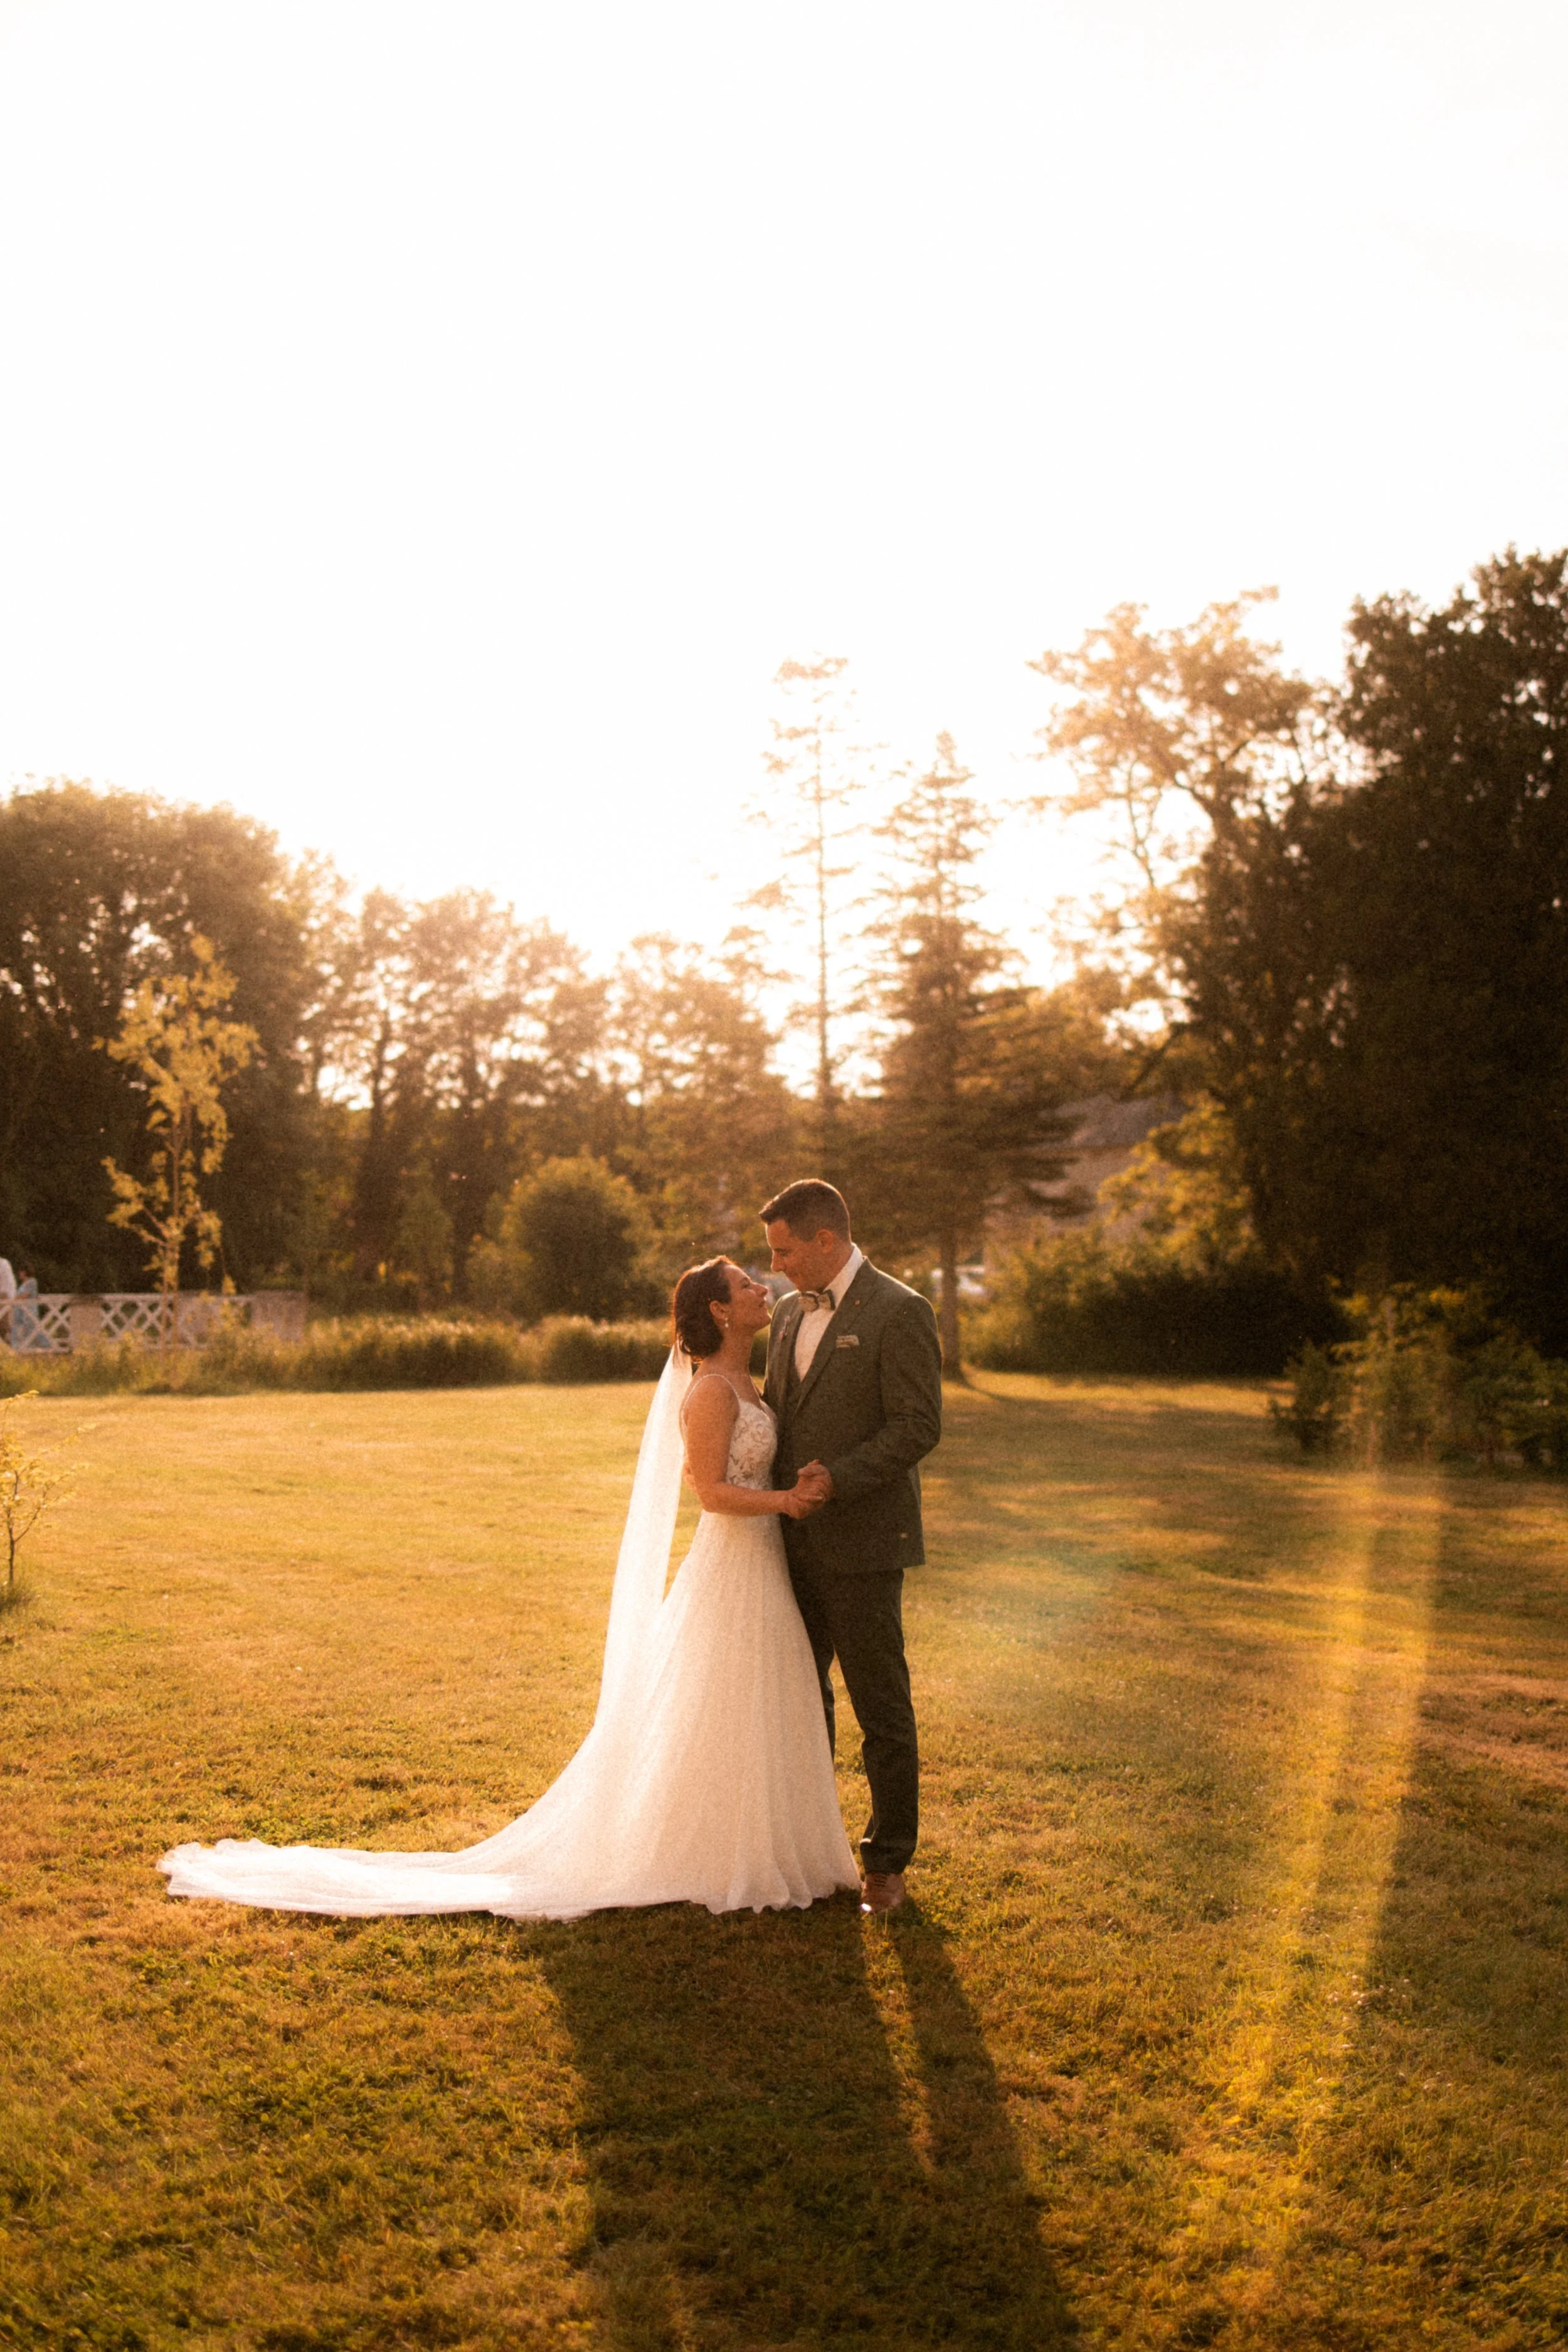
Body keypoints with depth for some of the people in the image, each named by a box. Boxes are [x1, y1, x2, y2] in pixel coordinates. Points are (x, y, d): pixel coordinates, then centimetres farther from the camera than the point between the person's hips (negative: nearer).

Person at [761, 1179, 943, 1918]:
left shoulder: (899, 1313, -12)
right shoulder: (789, 1314, 11)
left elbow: (918, 1427, -17)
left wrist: (834, 1479, -23)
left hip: (862, 1543, -7)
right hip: (796, 1542, 7)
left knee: (881, 1707, 4)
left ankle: (888, 1862, 18)